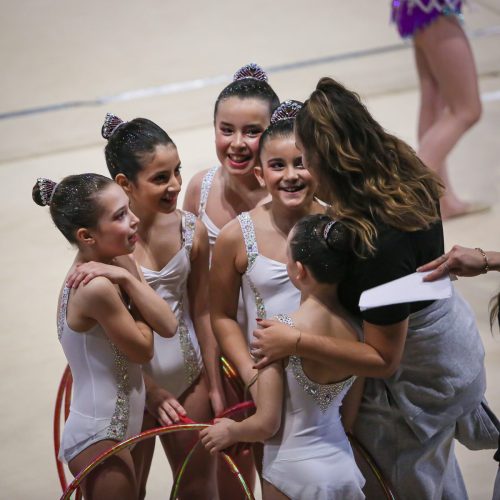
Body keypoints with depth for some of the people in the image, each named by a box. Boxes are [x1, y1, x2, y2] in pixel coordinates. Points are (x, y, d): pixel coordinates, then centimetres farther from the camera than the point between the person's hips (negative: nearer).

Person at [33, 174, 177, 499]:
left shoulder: (118, 265, 2)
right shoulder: (96, 287, -25)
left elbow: (168, 326, -6)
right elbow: (144, 350, -14)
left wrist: (125, 276, -17)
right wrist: (128, 278, -7)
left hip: (118, 427, 9)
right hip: (99, 438, -9)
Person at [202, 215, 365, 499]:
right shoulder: (356, 330, -5)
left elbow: (267, 423, -16)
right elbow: (350, 418, 6)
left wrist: (229, 431, 3)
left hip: (295, 474, -5)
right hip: (345, 469, 5)